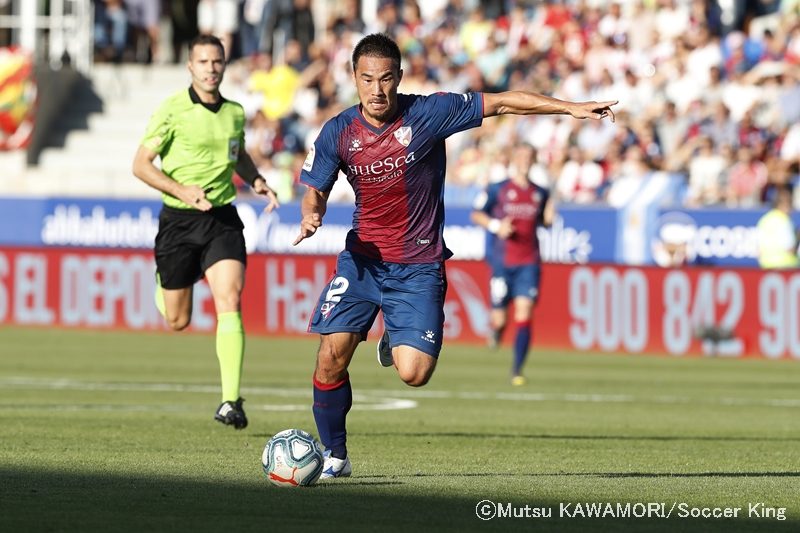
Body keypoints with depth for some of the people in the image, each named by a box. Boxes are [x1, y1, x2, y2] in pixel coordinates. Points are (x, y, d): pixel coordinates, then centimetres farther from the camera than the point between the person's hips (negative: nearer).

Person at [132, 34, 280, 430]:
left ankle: (231, 401, -20)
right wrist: (182, 190, -21)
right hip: (179, 220, -2)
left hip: (222, 219, 2)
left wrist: (257, 180, 7)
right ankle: (163, 285, 46)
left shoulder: (235, 112, 6)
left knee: (230, 302, -18)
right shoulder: (172, 110, -9)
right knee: (178, 322, 7)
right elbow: (141, 164, -8)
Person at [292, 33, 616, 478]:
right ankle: (334, 455, 8)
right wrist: (311, 216, -19)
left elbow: (500, 103, -8)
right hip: (362, 258, 2)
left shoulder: (427, 114, -12)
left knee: (414, 373, -14)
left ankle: (394, 346, 25)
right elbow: (315, 190, 6)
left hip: (418, 268, -2)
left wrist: (571, 107, -12)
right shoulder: (338, 133, -5)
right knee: (332, 354, -13)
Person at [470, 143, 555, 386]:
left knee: (524, 313, -11)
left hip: (529, 263, 2)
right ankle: (495, 328, 36)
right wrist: (496, 226, -12)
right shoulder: (497, 190, 0)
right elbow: (476, 214, 5)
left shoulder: (540, 193, 10)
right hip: (502, 262, -2)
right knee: (500, 319, -4)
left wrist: (548, 218, -2)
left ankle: (517, 370, -7)